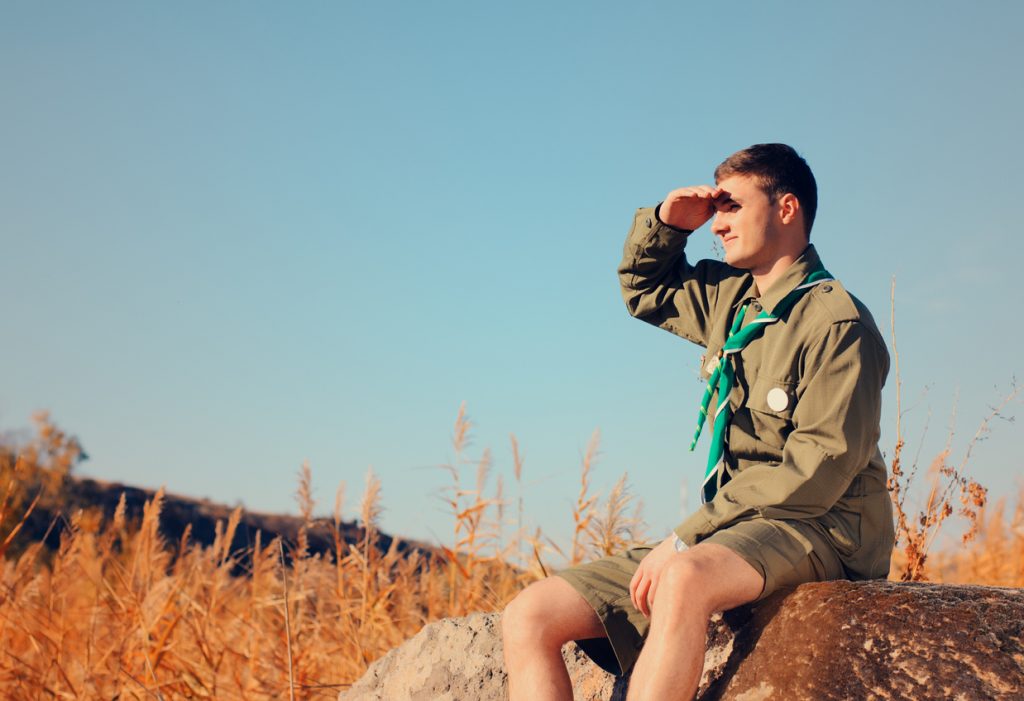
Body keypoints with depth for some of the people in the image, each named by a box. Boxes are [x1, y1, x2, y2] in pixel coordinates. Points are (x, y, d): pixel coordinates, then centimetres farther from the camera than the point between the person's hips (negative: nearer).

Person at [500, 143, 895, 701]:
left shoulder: (837, 321, -9)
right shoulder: (727, 297, 15)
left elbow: (817, 470, -18)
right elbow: (642, 288, 35)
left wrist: (687, 535, -20)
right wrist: (665, 224, 13)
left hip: (816, 530, -8)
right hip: (726, 528, 8)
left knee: (683, 580, -42)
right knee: (529, 616, -9)